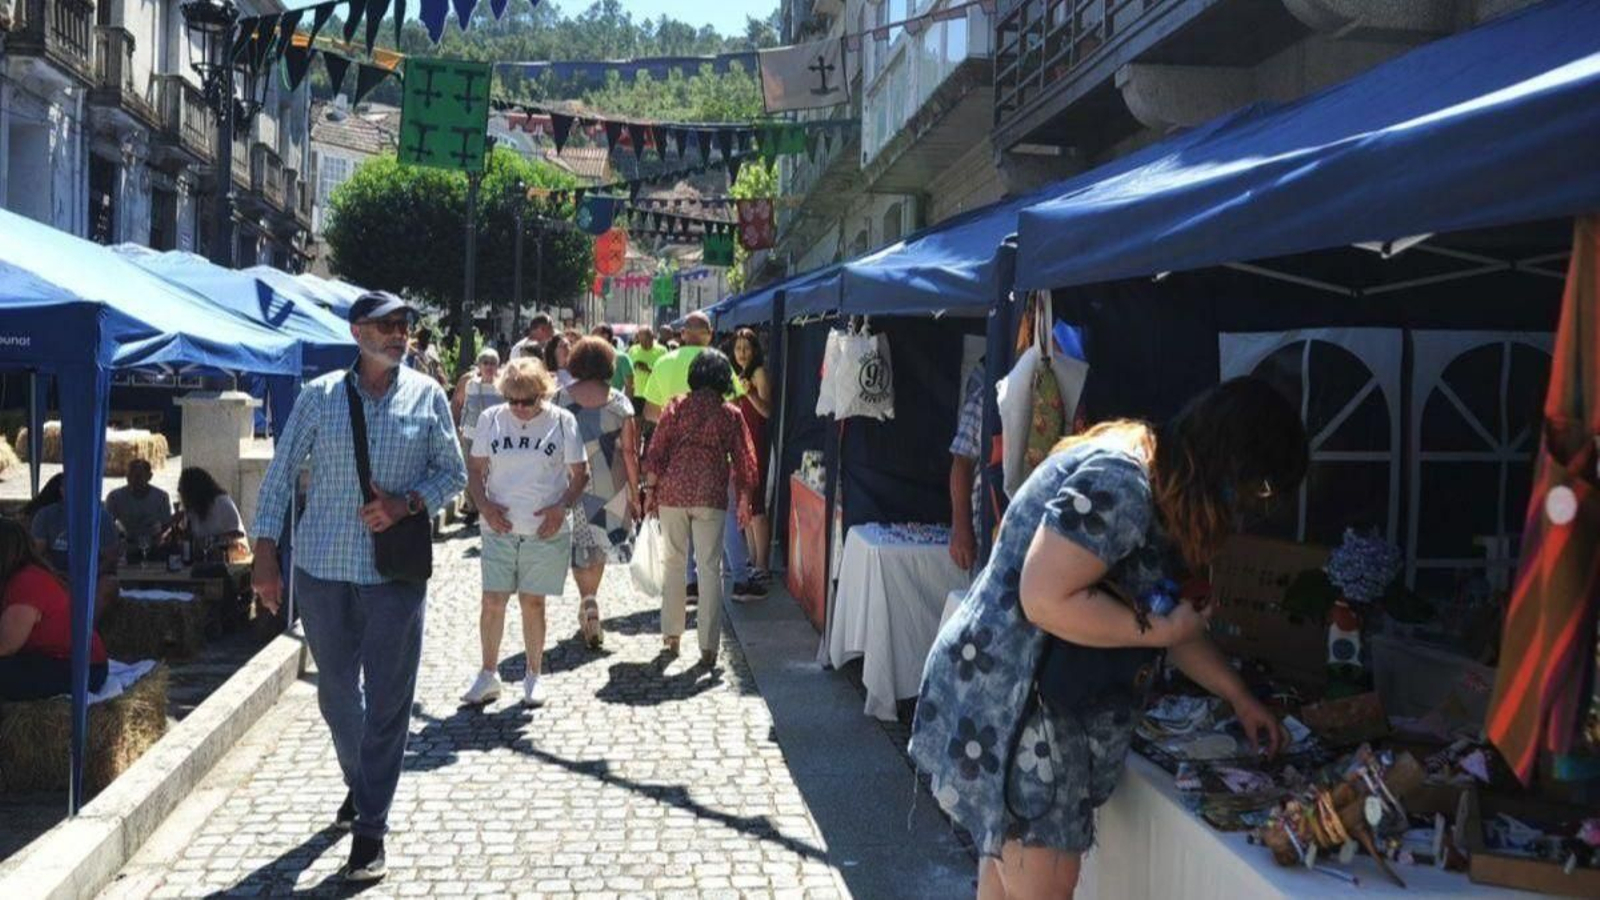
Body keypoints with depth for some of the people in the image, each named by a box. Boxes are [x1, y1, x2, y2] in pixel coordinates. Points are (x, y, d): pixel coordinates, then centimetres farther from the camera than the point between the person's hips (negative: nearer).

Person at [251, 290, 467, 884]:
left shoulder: (427, 396, 1)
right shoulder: (319, 395, 1)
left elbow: (453, 473, 6)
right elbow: (280, 474, 2)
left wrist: (408, 503, -13)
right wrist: (265, 553, -3)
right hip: (322, 566, 1)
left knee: (387, 701, -1)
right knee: (336, 691, 15)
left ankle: (370, 830, 7)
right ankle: (359, 784, 40)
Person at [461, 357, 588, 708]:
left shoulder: (562, 422, -3)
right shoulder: (490, 419, 2)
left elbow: (580, 473, 2)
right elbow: (475, 469, 8)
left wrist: (561, 507, -13)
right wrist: (484, 505, -9)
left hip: (545, 531, -1)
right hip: (499, 530, 2)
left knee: (532, 602, 6)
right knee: (492, 601, 1)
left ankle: (533, 676, 20)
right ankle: (488, 675, 15)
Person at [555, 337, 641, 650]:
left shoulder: (561, 398, -3)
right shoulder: (619, 401, -4)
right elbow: (629, 451, -4)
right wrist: (635, 493, 4)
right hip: (609, 483, 0)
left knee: (579, 546, 9)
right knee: (600, 541, 18)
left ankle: (589, 603, -7)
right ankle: (590, 600, 24)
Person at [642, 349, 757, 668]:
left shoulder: (676, 408, 2)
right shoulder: (731, 414, 2)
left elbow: (657, 452, 0)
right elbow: (743, 461, 4)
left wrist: (650, 490, 8)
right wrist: (744, 501, 13)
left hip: (673, 492, 1)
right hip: (711, 496, -1)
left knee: (675, 562, 16)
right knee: (710, 569, 2)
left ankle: (671, 635, 22)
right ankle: (708, 646, 0)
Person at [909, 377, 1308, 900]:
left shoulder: (1161, 488, 10)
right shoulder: (1118, 483, -23)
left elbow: (1169, 620, 18)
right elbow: (1045, 599, -29)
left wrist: (1241, 699, 20)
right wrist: (1164, 630, -20)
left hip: (1044, 703, 10)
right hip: (1008, 705, -10)